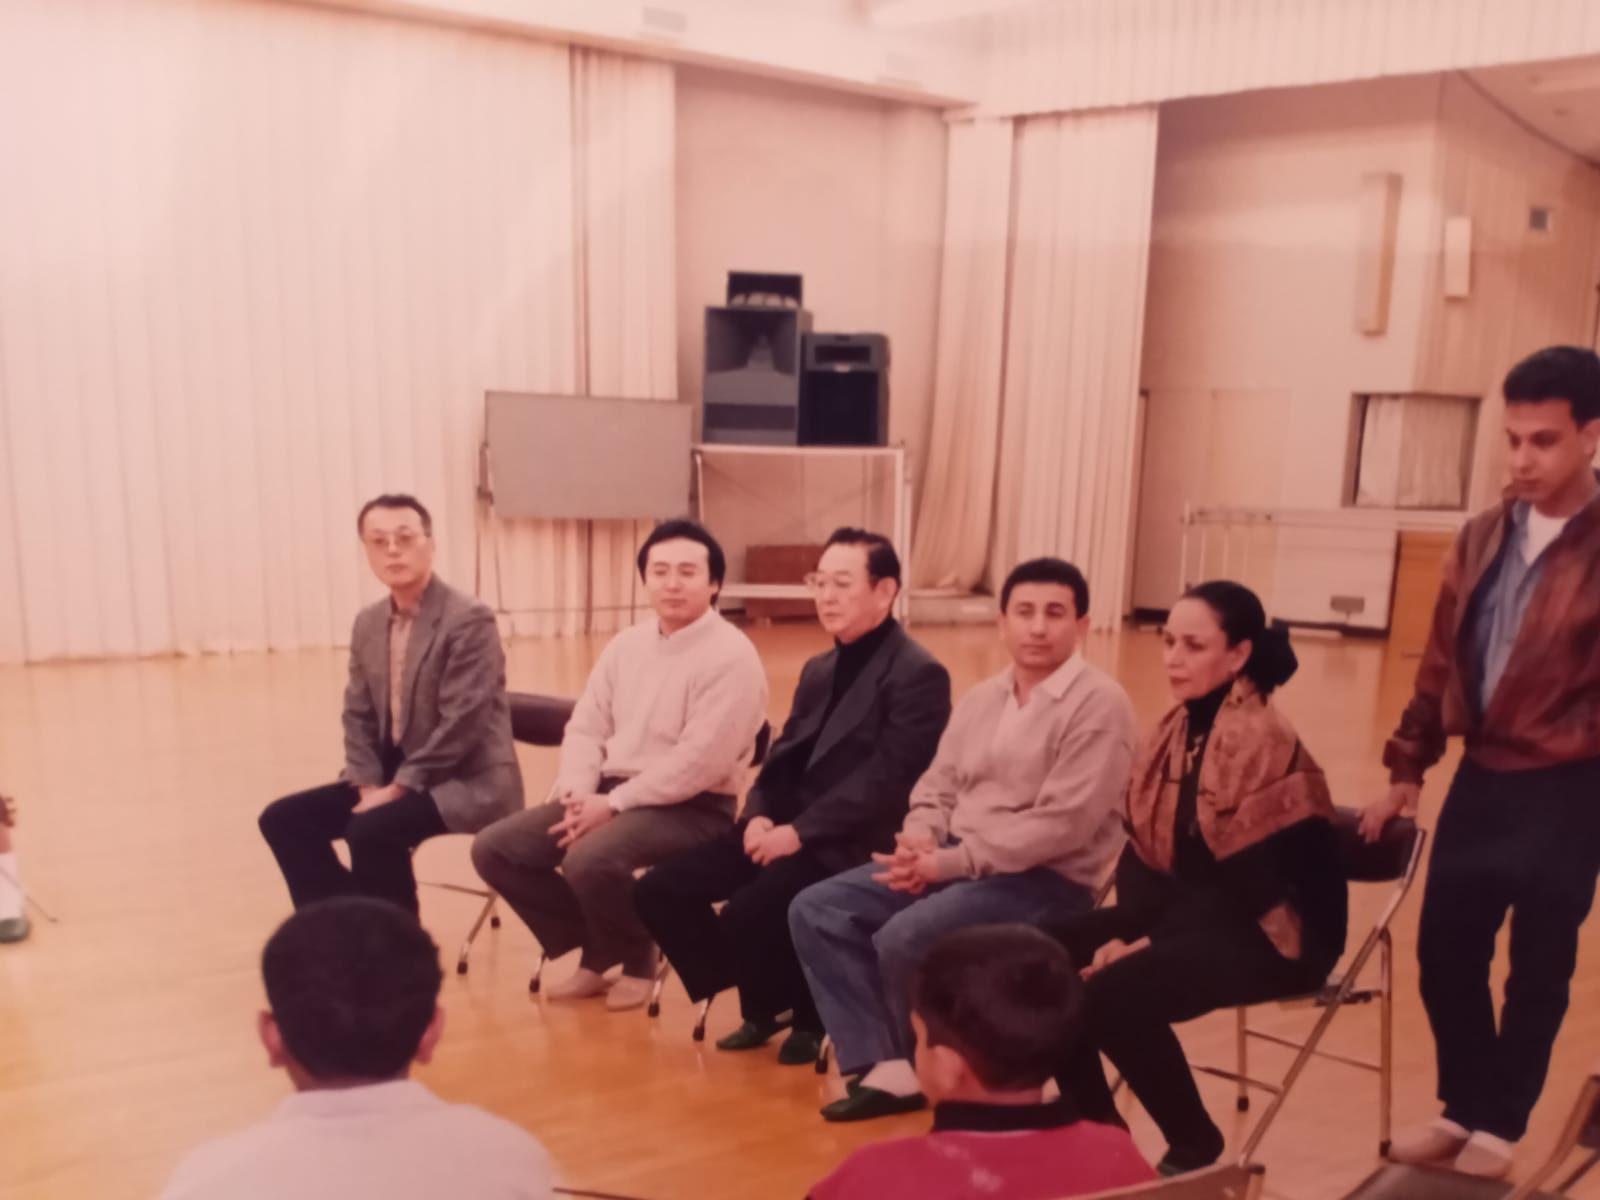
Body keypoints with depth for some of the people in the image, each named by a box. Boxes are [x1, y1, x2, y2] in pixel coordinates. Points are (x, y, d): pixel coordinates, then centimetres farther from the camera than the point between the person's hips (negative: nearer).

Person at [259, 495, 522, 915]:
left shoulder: (469, 620, -16)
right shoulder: (368, 623, 9)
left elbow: (460, 725, -21)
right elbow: (358, 716, 11)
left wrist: (397, 788, -19)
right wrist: (370, 786, -4)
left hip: (465, 781, -8)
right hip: (393, 776, 8)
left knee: (371, 830, -30)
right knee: (283, 818, 0)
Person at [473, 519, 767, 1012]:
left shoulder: (730, 656, -13)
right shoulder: (626, 643, 10)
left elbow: (700, 761, -20)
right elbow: (586, 727, 10)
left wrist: (614, 804, -18)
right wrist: (577, 791, -9)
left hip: (692, 808, -7)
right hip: (611, 793, 8)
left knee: (589, 859, -33)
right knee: (495, 848, -4)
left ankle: (638, 957, -1)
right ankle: (597, 951, 11)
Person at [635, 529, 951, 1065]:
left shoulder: (919, 675, -9)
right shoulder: (818, 670, 17)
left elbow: (887, 779, -18)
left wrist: (800, 832, -20)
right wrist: (759, 815, -4)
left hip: (851, 845, -8)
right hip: (782, 830, 8)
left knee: (746, 914, -29)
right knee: (658, 891, -3)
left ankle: (811, 1014, 2)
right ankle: (763, 1005, 14)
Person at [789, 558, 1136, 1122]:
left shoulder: (1098, 704, -12)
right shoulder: (982, 698, 12)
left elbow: (1062, 824, -19)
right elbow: (937, 787, 14)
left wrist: (948, 863, -19)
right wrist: (920, 841, -10)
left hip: (1046, 880, -7)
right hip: (953, 860, 8)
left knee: (902, 939, -28)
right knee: (816, 909, -6)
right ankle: (889, 1067, -7)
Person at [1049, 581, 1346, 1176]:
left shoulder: (1263, 743, -20)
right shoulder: (1177, 727, 4)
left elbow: (1246, 887, -23)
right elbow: (1143, 852, 6)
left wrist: (1147, 944, -22)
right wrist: (1122, 931, -11)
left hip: (1270, 931, -8)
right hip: (1188, 910, 8)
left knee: (1116, 992, -29)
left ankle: (1195, 1145, -1)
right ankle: (1098, 1129, 8)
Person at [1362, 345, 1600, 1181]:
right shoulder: (1484, 537, 6)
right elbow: (1441, 661, 11)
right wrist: (1407, 769, 13)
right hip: (1479, 779, 5)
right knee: (1444, 954, 12)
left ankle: (1500, 1124, 30)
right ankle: (1462, 1107, 33)